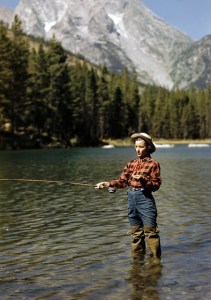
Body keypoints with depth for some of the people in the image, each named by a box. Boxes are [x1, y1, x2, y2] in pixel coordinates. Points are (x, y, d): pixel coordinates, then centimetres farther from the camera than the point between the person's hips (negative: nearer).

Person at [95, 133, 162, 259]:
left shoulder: (153, 164, -2)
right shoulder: (132, 164, 13)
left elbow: (156, 184, -7)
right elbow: (122, 181, 8)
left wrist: (143, 179, -22)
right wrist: (108, 184, -5)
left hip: (145, 198, -5)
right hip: (132, 198, 6)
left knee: (150, 231, -5)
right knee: (135, 233, 14)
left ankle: (155, 257, 4)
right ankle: (137, 257, 24)